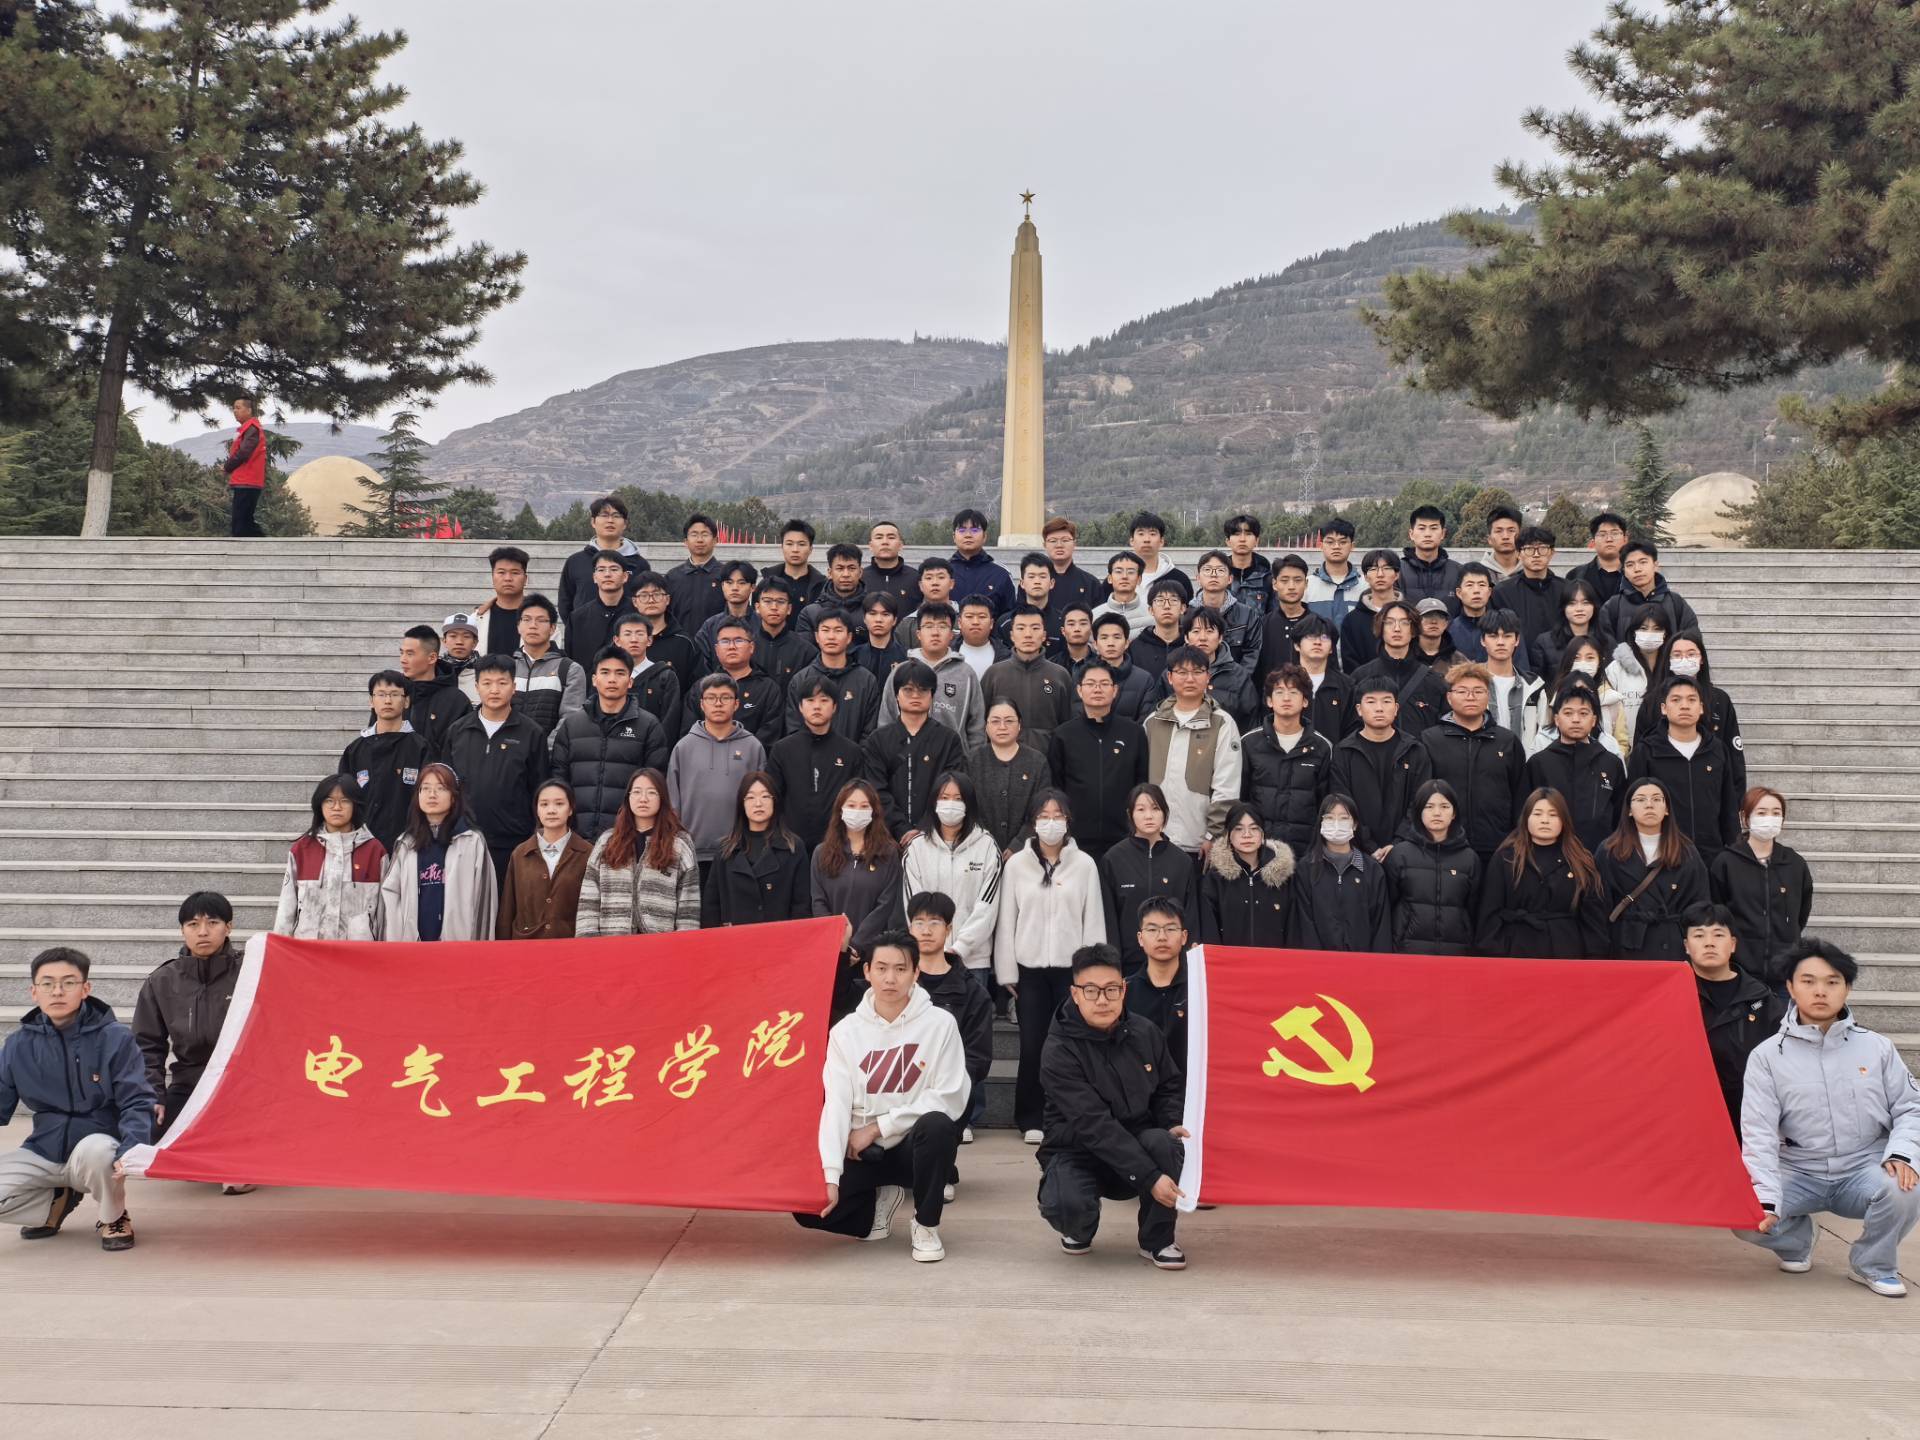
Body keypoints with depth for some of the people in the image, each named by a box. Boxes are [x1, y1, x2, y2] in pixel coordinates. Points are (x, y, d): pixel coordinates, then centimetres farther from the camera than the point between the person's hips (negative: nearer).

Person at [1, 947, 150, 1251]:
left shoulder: (115, 1038, -10)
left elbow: (137, 1103, -13)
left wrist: (131, 1149, -32)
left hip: (98, 1149, -3)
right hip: (44, 1154, 3)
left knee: (95, 1149, -38)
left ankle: (113, 1218, -6)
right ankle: (57, 1202, 9)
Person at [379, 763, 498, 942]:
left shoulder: (473, 842, 1)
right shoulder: (406, 843, 12)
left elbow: (483, 900, -2)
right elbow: (390, 895, 10)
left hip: (459, 941, -3)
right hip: (413, 941, 3)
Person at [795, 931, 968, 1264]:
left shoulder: (939, 1023, -9)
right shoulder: (845, 1031, -3)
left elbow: (950, 1098, -14)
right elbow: (836, 1103, -11)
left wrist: (878, 1127, -15)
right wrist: (830, 1176, -23)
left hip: (915, 1145, -2)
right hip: (863, 1152, 2)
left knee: (936, 1125, -35)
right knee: (808, 1207, -19)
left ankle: (926, 1225, -9)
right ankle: (882, 1200, 13)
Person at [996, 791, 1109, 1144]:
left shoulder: (1084, 865, 3)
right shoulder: (1016, 865, 5)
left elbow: (1094, 920, 3)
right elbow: (1006, 921, 5)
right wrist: (1007, 974, 2)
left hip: (1072, 968, 0)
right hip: (1030, 969, 0)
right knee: (1032, 1046, 2)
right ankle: (1031, 1120, 13)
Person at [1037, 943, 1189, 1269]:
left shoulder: (1145, 1032, -4)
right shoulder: (1059, 1052, -20)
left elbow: (1171, 1086, 13)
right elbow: (1093, 1125, -28)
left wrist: (1173, 1125, -10)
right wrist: (1150, 1178, -33)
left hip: (1136, 1143, 3)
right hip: (1078, 1151, -3)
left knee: (1164, 1143, -31)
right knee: (1068, 1205, -35)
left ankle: (1157, 1239, -6)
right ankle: (1080, 1230, 6)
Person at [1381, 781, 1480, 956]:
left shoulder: (1469, 858, 6)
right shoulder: (1400, 854, 0)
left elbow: (1474, 911, 9)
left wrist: (1473, 949, 7)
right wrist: (1388, 949, 1)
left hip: (1457, 951, 1)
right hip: (1408, 949, -1)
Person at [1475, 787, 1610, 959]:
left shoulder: (1580, 861, 8)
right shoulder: (1505, 859, 3)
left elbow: (1593, 915, 6)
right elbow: (1490, 914, -1)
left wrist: (1596, 957, -3)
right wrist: (1493, 958, -8)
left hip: (1567, 954, 2)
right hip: (1519, 953, -2)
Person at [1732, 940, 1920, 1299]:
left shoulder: (1876, 1047, 2)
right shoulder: (1767, 1056, -3)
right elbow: (1758, 1134, -8)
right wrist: (1766, 1199, -18)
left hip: (1865, 1170, 1)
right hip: (1799, 1174, 0)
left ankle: (1872, 1263, 0)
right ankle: (1798, 1237, 14)